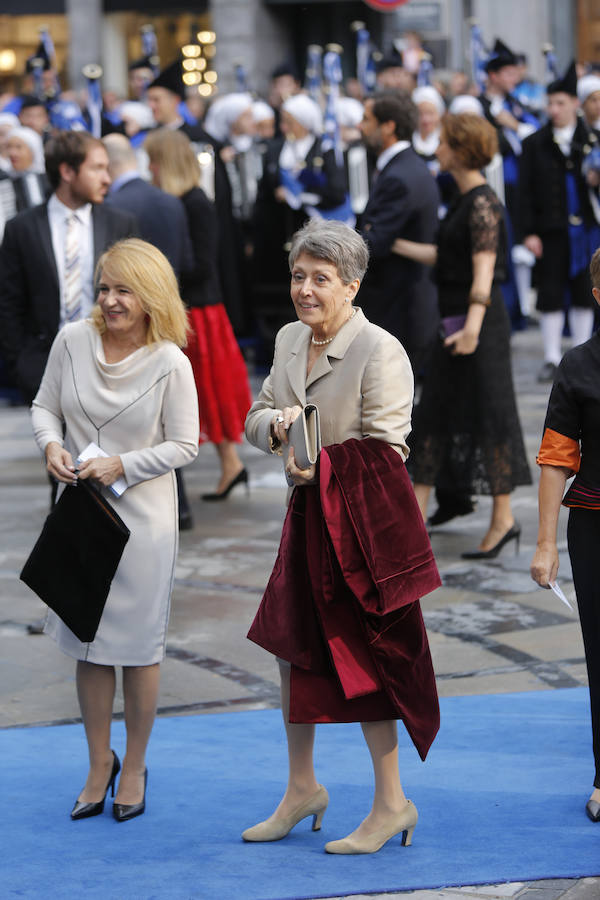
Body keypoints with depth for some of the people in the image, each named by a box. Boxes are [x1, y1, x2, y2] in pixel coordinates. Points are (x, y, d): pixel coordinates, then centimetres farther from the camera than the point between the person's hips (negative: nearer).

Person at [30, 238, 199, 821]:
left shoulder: (169, 363, -14)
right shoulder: (73, 340, -5)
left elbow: (183, 444, -8)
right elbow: (45, 406, 8)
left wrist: (123, 465, -18)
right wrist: (52, 445, -12)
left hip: (142, 514, -3)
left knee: (139, 644, 6)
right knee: (86, 640, 10)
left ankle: (135, 767, 22)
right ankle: (99, 762, 26)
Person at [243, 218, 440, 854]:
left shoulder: (380, 351, -16)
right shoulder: (290, 339, 6)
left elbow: (387, 449, -17)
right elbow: (256, 416, 12)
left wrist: (323, 467, -29)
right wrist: (277, 424, -11)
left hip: (364, 516, -8)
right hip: (308, 512, 8)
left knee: (362, 657, -2)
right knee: (292, 645, 13)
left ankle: (391, 803, 11)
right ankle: (302, 789, 29)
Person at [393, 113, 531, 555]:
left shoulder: (483, 203, -15)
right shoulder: (465, 199, 13)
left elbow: (484, 270, -24)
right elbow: (443, 256, 14)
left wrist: (473, 325, -34)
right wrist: (392, 244, 19)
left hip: (481, 319, -10)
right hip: (452, 320, 10)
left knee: (487, 415, -2)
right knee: (435, 412, 10)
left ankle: (503, 518, 7)